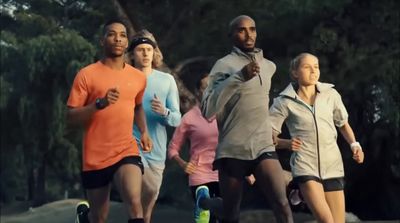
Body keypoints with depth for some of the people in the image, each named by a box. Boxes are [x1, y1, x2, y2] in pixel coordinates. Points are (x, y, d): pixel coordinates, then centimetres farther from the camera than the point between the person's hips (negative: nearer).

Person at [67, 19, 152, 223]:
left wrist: (144, 132, 11)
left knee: (134, 203, -25)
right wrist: (100, 103, -22)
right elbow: (71, 117, -7)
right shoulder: (87, 75, -5)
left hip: (127, 151, 2)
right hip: (95, 157, -1)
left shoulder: (138, 77, 8)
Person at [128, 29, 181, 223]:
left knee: (148, 207, 10)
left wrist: (164, 113, -19)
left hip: (157, 151, 3)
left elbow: (177, 119, 2)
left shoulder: (167, 81, 4)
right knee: (149, 190, -25)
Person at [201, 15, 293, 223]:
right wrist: (239, 77, -23)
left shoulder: (269, 66, 14)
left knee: (282, 206, -15)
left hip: (263, 147, 4)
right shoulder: (225, 65, -4)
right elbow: (207, 110, -16)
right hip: (232, 150, -4)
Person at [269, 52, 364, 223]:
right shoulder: (285, 102, -2)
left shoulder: (330, 94, 6)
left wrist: (354, 144, 5)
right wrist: (287, 143, -17)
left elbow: (343, 124, 21)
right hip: (305, 166, -4)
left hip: (333, 166, 4)